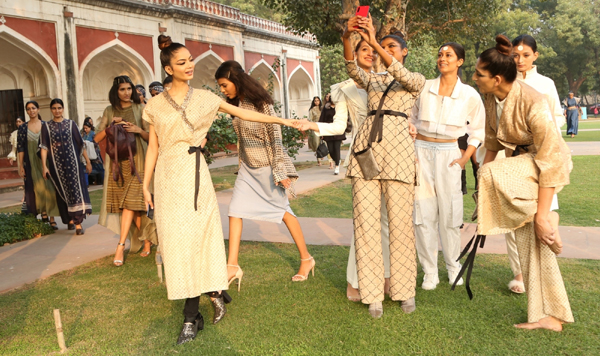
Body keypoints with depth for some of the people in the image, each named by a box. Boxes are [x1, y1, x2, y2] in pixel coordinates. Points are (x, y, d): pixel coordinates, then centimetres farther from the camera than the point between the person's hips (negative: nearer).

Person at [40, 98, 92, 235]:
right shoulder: (46, 126, 6)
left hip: (72, 161, -1)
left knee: (75, 188, -9)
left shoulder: (71, 124, 6)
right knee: (63, 192, 7)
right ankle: (70, 219, 20)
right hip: (56, 164, 1)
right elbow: (44, 147, 0)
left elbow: (80, 143, 7)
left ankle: (78, 222, -12)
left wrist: (87, 161, 5)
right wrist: (44, 166, -9)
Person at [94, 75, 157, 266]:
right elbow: (97, 138, 7)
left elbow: (151, 136, 3)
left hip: (135, 160, -3)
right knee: (133, 204, 5)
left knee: (129, 202, -11)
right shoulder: (109, 111, 11)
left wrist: (139, 130, -16)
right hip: (116, 162, 3)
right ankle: (147, 240, 20)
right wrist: (110, 126, -8)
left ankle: (120, 246, -10)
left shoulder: (140, 108, 4)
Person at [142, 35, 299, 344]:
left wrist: (281, 120, 2)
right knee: (176, 241, 1)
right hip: (168, 177, 1)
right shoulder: (155, 105, 6)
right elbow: (153, 147, 8)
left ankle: (191, 317, 13)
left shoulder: (203, 98, 6)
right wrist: (145, 185, 6)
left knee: (198, 237, -2)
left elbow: (242, 113, 6)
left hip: (195, 175, 0)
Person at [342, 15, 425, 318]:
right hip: (366, 146, 3)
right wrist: (347, 38, -20)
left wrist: (374, 42, -20)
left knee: (400, 223, -2)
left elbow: (404, 76, -11)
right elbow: (352, 69, -1)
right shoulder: (372, 79, 21)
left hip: (397, 148, -3)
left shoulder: (416, 80, 13)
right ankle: (373, 293, 9)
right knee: (366, 222, -1)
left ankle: (405, 290, 14)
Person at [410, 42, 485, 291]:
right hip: (422, 151, 1)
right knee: (424, 213, 0)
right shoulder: (423, 88, 3)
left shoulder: (469, 95, 2)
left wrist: (465, 158, 1)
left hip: (449, 153, -1)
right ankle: (429, 272, 11)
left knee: (450, 213, 1)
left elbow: (477, 130, 10)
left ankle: (453, 266, 22)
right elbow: (411, 120, 12)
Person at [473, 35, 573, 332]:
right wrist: (484, 178, 14)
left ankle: (550, 226, -13)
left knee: (493, 175, -35)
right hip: (519, 164, 7)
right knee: (528, 242, 6)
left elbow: (550, 161, -28)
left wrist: (542, 214, -28)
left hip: (549, 164, -7)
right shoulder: (491, 99, -6)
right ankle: (549, 315, 20)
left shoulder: (534, 103, -28)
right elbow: (492, 141, 9)